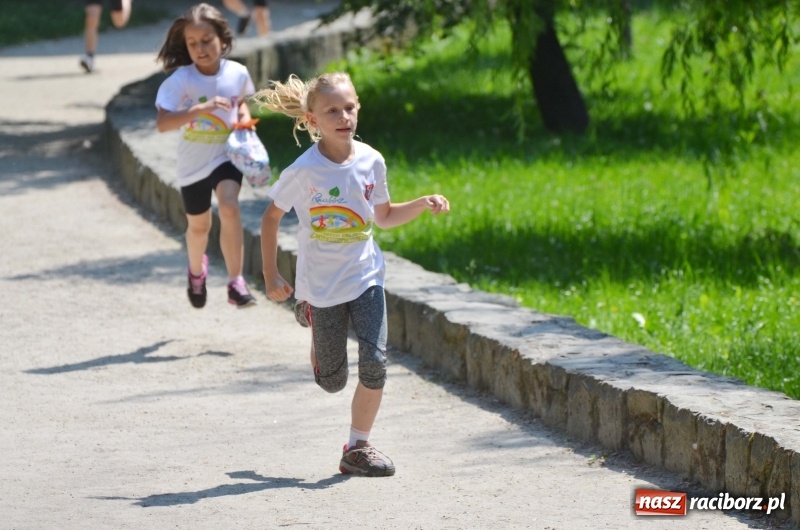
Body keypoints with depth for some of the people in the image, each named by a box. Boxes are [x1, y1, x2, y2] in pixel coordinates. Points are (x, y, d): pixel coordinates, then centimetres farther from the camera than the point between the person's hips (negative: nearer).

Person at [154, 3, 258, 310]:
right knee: (199, 225, 17)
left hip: (226, 155, 0)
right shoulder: (181, 80, -19)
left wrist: (244, 118, -6)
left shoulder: (237, 73, -9)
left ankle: (235, 282, -22)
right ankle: (197, 269, 51)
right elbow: (162, 123, -29)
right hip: (193, 163, 0)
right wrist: (201, 109, -39)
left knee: (229, 206, -27)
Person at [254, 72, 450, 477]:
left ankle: (358, 447, 4)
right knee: (333, 382, 9)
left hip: (365, 278, 2)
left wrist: (424, 204, -6)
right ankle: (310, 317, 41)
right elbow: (271, 217, -2)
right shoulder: (304, 171, -16)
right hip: (320, 285, -2)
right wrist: (271, 277, -4)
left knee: (375, 363, -14)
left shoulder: (371, 162, -6)